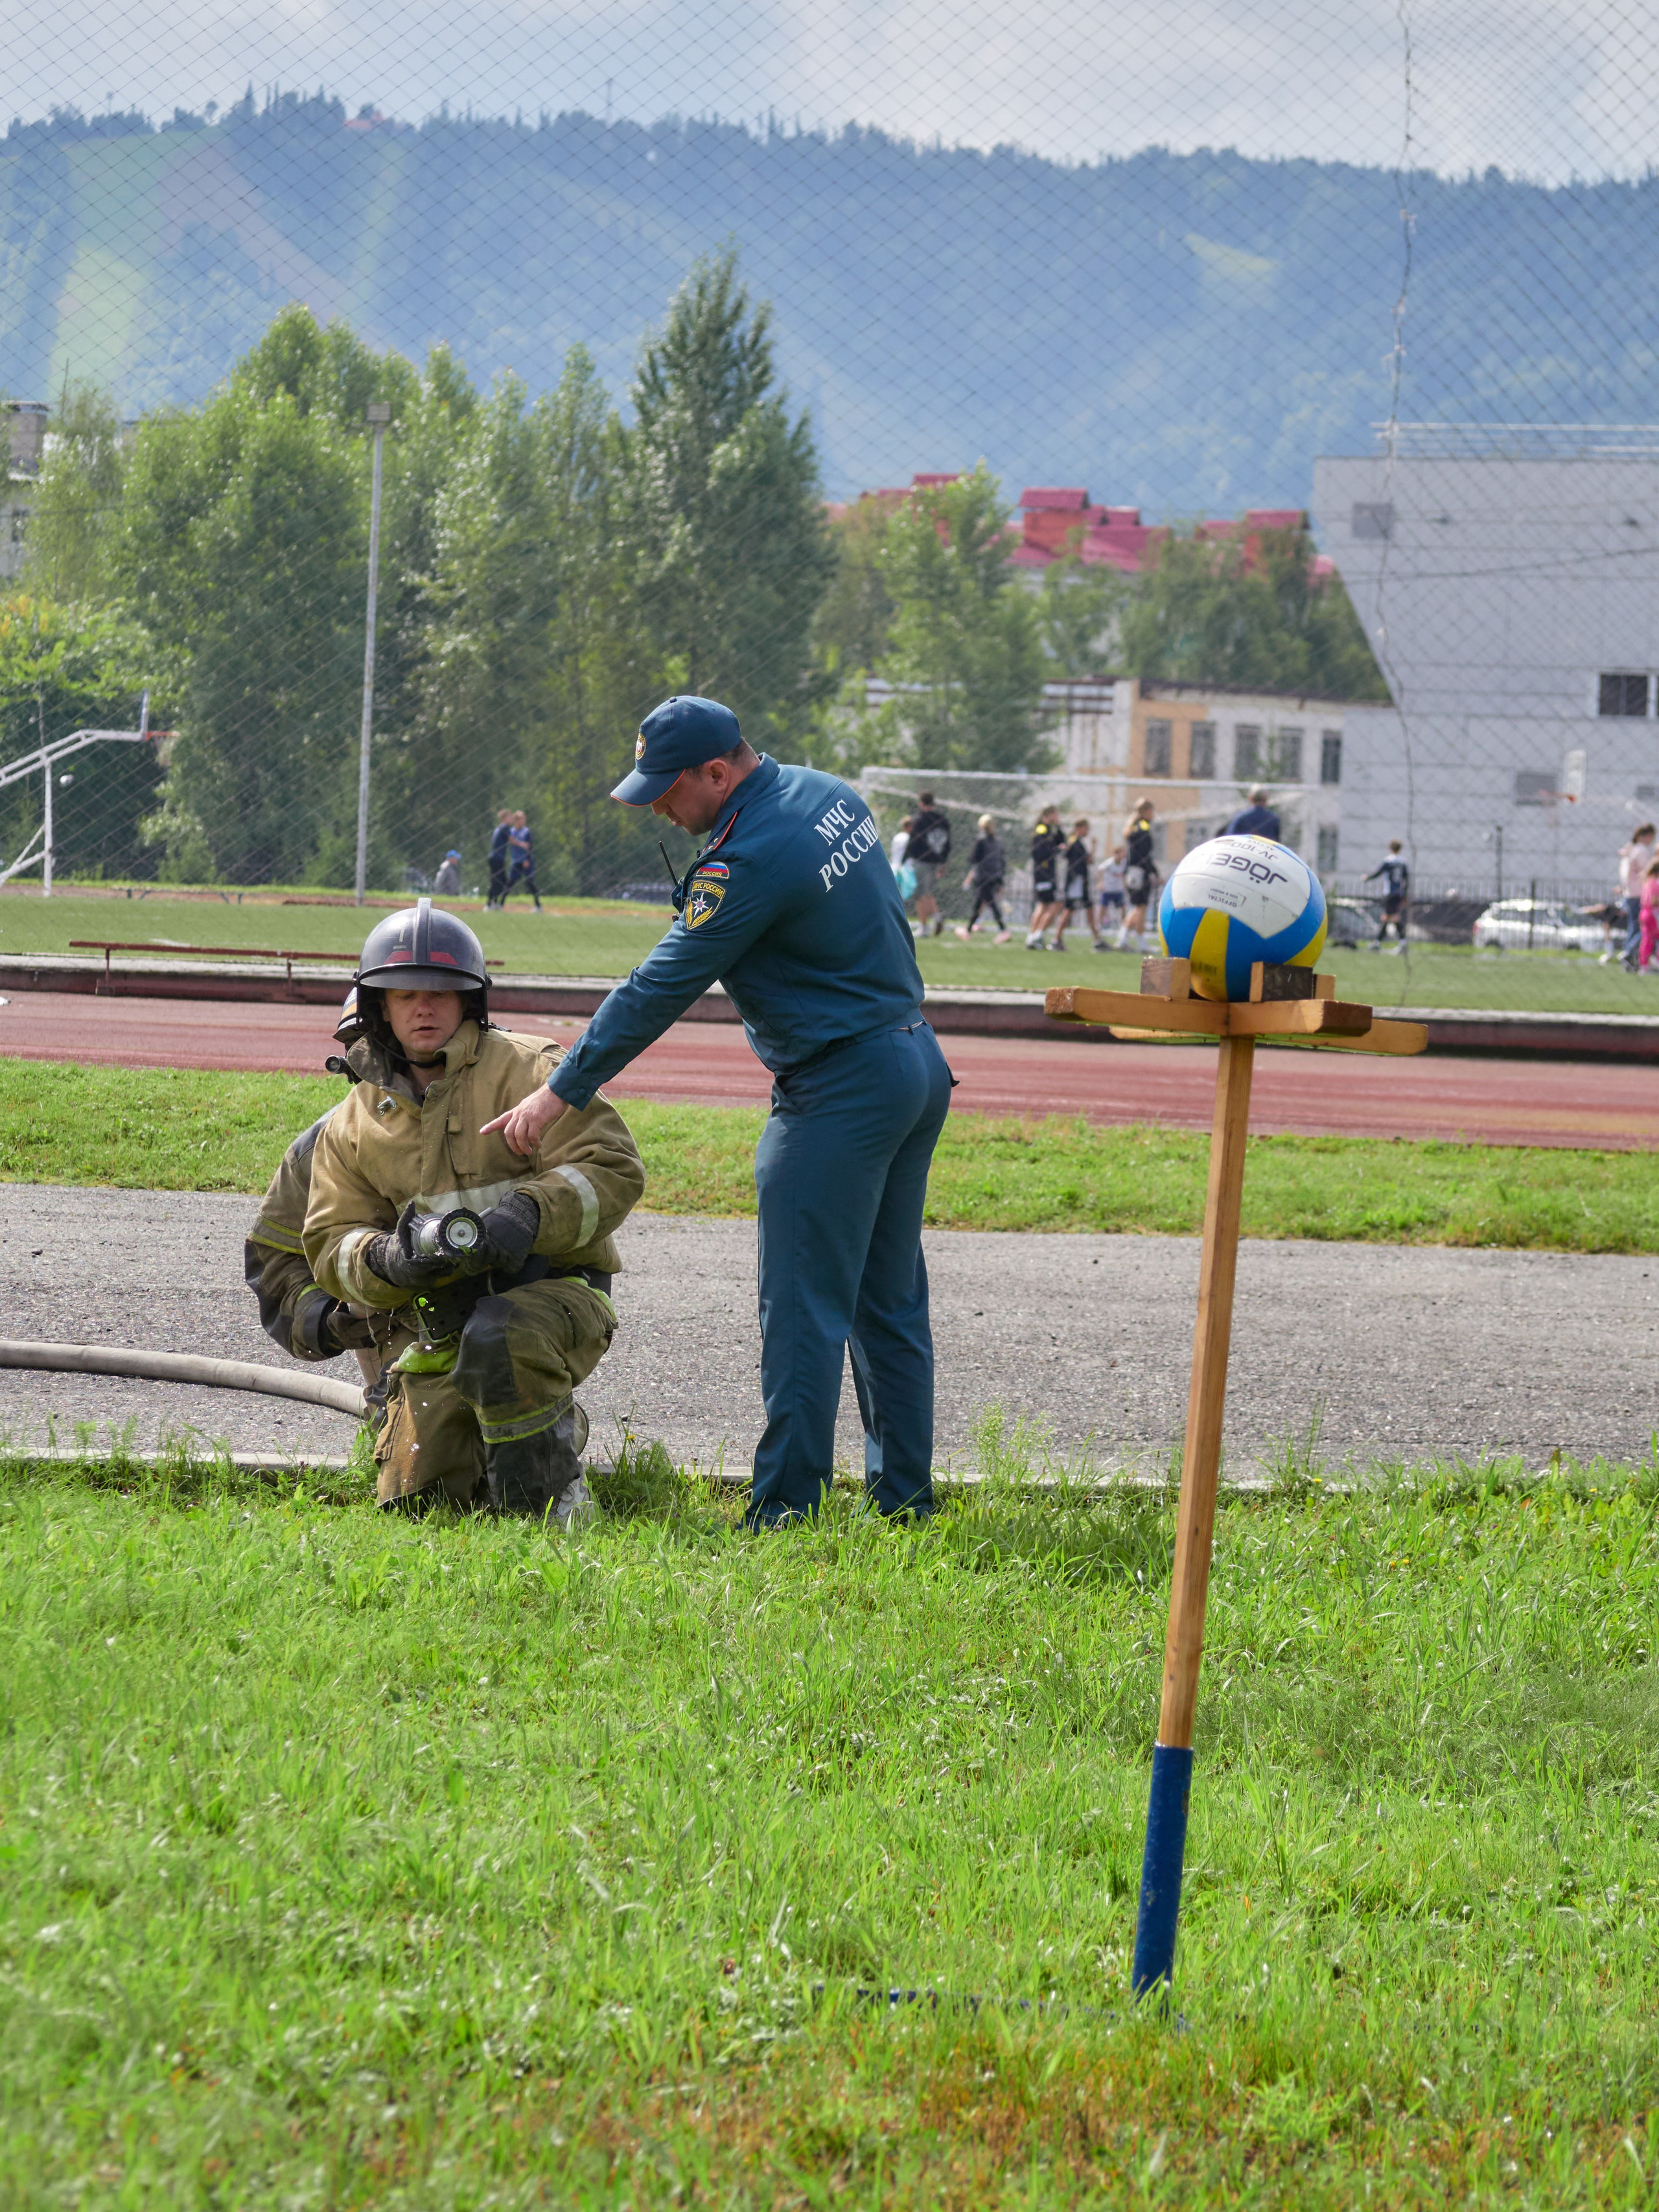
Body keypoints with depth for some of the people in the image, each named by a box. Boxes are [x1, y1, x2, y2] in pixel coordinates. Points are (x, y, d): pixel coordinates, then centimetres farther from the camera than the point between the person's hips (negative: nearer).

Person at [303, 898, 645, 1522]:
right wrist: (385, 1260, -16)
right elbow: (331, 1245, 8)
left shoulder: (526, 1071, -2)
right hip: (437, 1323, 5)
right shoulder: (351, 1128, 12)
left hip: (551, 1290, -5)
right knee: (415, 1498, -6)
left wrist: (531, 1215, -28)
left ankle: (549, 1493, -18)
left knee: (500, 1336, -40)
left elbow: (613, 1169, -10)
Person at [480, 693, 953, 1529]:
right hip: (918, 1065, 9)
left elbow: (660, 989, -17)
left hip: (839, 1091, -9)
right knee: (890, 1303, 14)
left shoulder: (748, 861, -20)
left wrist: (560, 1093, -10)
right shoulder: (827, 793, 7)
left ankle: (784, 1513, -6)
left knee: (805, 1309, -6)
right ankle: (906, 1499, 17)